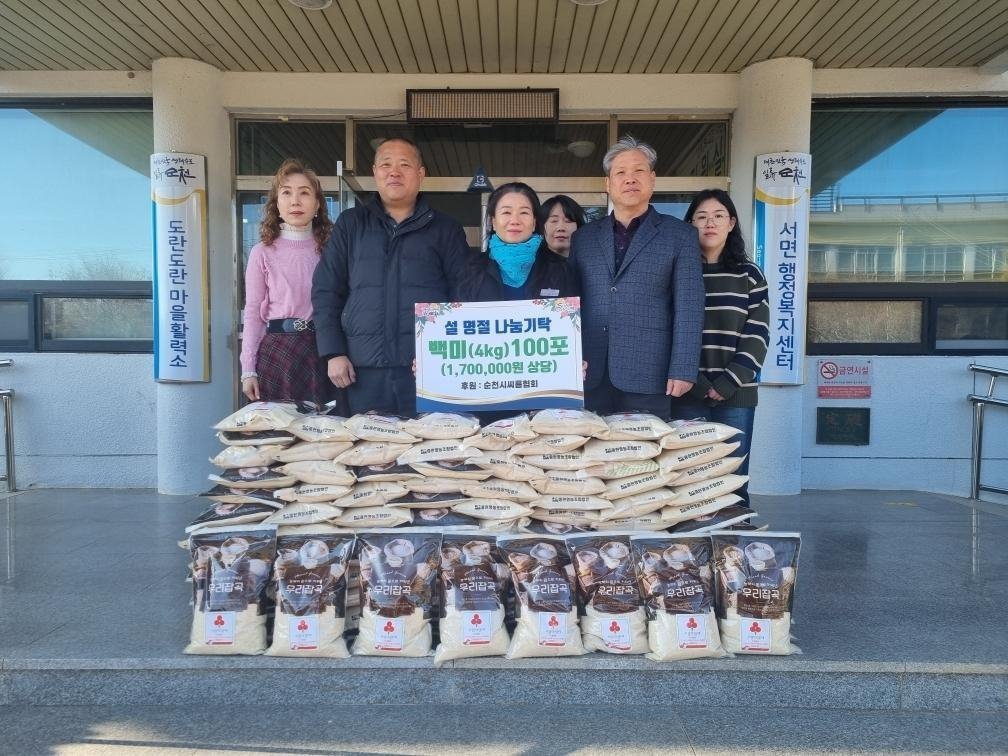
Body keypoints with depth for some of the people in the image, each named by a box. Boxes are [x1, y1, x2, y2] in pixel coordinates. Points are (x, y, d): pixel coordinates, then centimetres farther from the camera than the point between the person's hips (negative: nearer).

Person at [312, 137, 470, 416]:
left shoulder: (445, 229, 9)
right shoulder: (350, 224, 13)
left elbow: (463, 296, 5)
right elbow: (326, 291, 11)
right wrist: (333, 353, 1)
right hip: (363, 370, 1)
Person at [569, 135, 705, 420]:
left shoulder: (680, 235, 4)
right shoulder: (583, 237, 13)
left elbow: (688, 308, -2)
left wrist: (683, 371, -10)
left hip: (647, 375, -2)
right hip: (590, 376, 3)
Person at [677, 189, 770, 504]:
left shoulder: (749, 274, 9)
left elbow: (757, 336, 2)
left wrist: (726, 385, -9)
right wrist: (695, 383, -9)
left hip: (736, 396, 1)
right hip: (689, 396, 0)